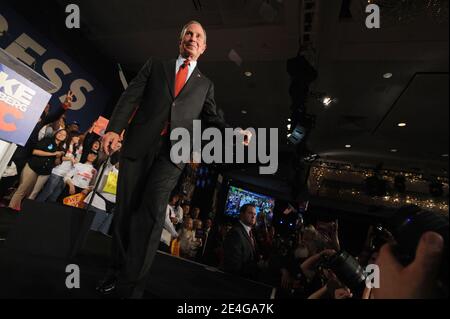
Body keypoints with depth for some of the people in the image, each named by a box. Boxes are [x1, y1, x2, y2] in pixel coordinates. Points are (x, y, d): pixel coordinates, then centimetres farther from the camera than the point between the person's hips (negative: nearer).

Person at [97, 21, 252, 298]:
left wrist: (235, 132, -4)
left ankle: (131, 286, -1)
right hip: (139, 143, 1)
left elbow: (212, 117, 16)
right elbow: (131, 97, 8)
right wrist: (114, 128, -6)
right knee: (126, 208, 6)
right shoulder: (156, 65, 19)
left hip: (173, 150, -1)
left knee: (152, 211, -13)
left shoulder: (206, 84, 21)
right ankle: (118, 269, 26)